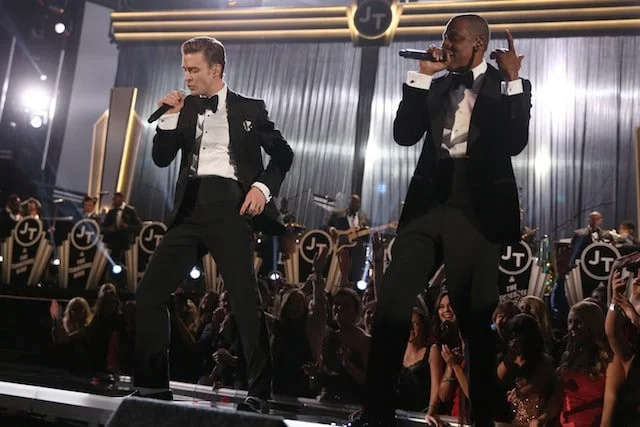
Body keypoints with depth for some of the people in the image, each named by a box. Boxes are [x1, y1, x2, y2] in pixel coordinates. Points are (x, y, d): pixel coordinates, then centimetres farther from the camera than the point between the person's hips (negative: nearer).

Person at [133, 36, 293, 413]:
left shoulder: (249, 109, 8)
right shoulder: (186, 107, 16)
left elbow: (282, 153, 9)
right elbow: (162, 158, 12)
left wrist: (263, 187, -7)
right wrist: (170, 116, 0)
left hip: (229, 205, -4)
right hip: (191, 206, 5)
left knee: (246, 299, -9)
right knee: (149, 292, -1)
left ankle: (260, 392, 0)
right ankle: (154, 384, 10)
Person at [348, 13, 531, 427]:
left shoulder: (506, 86, 6)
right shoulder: (437, 86, 17)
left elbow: (515, 143, -8)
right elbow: (405, 134, 5)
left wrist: (514, 80, -11)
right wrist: (421, 75, 2)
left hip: (476, 207, -3)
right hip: (429, 202, 4)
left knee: (476, 318, 3)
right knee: (391, 305, -3)